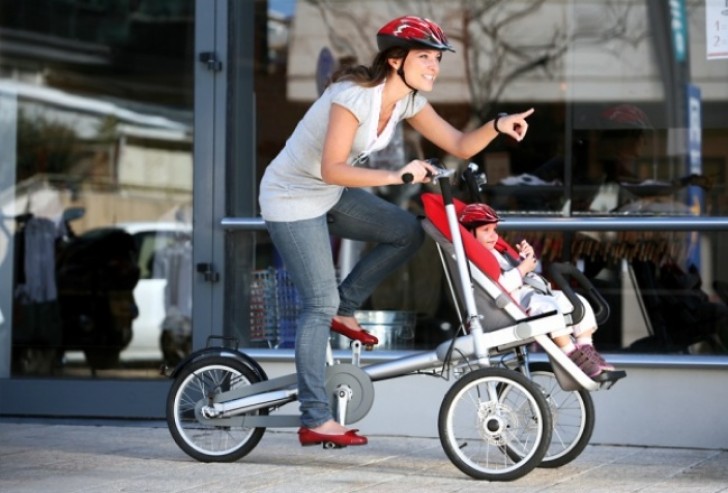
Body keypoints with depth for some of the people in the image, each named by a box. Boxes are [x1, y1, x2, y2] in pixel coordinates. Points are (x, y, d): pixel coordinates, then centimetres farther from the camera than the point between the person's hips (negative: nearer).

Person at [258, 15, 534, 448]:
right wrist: (395, 176, -43)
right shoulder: (355, 96, -27)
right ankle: (315, 421, -6)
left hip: (330, 196, 8)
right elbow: (332, 169, -35)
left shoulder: (409, 101, -3)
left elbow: (460, 145, -4)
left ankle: (343, 309, 11)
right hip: (292, 198, -8)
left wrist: (497, 126, -22)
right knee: (320, 304, -10)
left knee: (409, 232, -3)